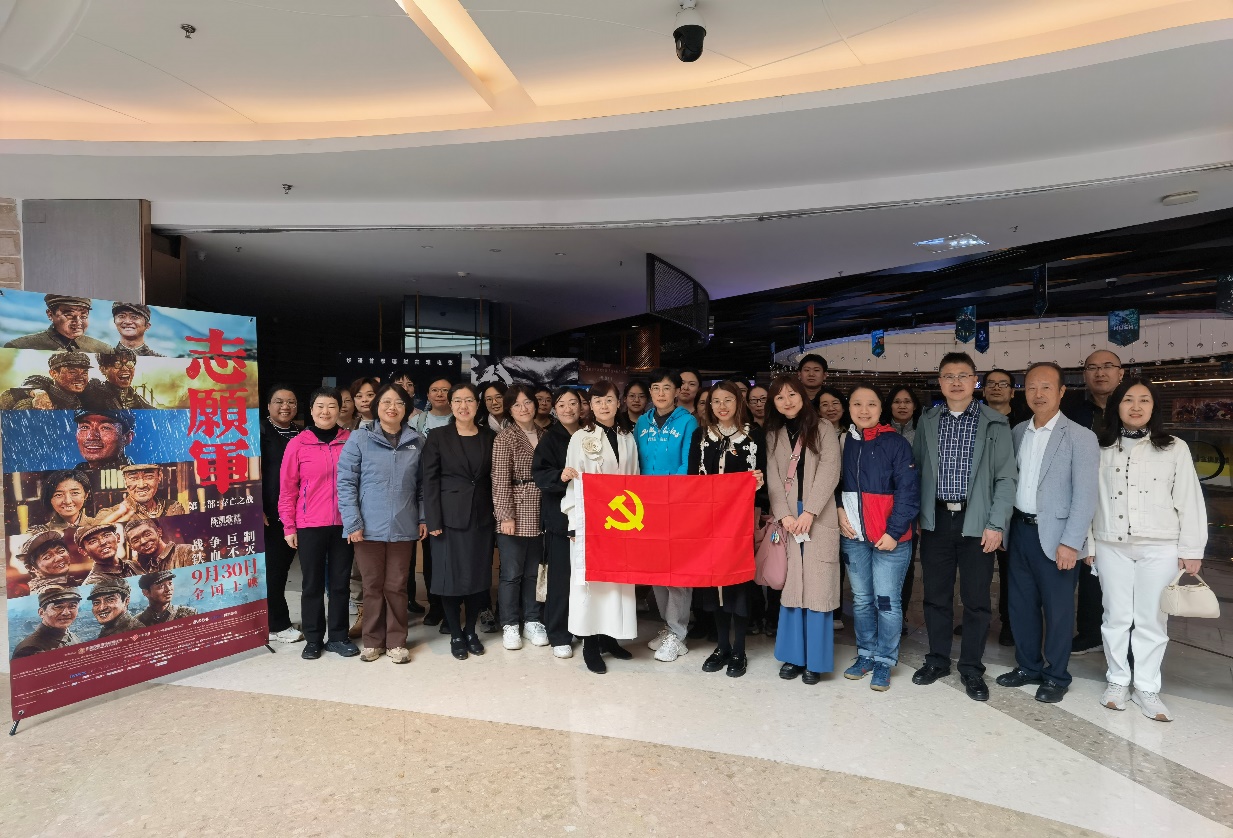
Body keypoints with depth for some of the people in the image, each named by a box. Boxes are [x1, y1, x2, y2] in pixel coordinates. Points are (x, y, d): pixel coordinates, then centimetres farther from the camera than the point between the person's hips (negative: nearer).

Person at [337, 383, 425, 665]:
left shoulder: (417, 442, 6)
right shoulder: (359, 439, -2)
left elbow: (423, 484, 11)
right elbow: (345, 482, -5)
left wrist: (424, 518, 5)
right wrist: (352, 522, -10)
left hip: (403, 527, 2)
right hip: (368, 527, -1)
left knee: (396, 587, 8)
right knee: (373, 586, 10)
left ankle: (396, 642, 22)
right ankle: (373, 641, 25)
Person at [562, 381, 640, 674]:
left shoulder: (627, 438, 9)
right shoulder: (580, 438, -3)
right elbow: (574, 483, -4)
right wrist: (575, 524, -8)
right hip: (590, 521, -4)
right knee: (590, 578, -1)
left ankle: (609, 636, 21)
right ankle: (590, 643, 8)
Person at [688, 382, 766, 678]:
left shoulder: (754, 435, 1)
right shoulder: (701, 435, 8)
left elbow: (761, 476, 2)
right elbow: (692, 476, 8)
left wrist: (758, 483, -20)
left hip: (742, 517, -2)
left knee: (740, 576, 1)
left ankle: (739, 651, 13)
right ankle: (722, 646, 20)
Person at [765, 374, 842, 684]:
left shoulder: (823, 428, 3)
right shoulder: (773, 434, 11)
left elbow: (829, 471, -7)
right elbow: (773, 477, 4)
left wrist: (809, 512, -15)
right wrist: (784, 515, -9)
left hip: (819, 517, -2)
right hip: (787, 517, 3)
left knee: (817, 586, -1)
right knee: (790, 586, 4)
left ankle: (815, 659, 8)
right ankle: (794, 655, 14)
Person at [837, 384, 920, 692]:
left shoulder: (895, 443, -6)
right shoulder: (843, 442, 7)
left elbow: (908, 491, -9)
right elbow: (835, 484, 16)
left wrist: (893, 532, -14)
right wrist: (839, 511, 0)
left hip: (889, 537, -4)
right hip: (853, 536, 4)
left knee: (887, 600, 1)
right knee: (861, 599, 12)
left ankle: (884, 660, 16)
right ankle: (865, 654, 27)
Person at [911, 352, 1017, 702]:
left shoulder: (994, 423, -1)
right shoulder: (927, 421, 8)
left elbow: (1006, 478, -4)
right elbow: (916, 470, 9)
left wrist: (996, 524, -10)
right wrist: (916, 516, 3)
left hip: (976, 522, -2)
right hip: (935, 520, 3)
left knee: (976, 600, 5)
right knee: (936, 595, 11)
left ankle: (971, 669, 20)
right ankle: (937, 660, 26)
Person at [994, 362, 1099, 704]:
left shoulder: (1080, 437, -9)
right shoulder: (1017, 432, 7)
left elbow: (1085, 496, -13)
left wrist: (1070, 543, -17)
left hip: (1054, 536, -5)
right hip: (1020, 531, 5)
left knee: (1057, 609, 7)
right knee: (1021, 604, 14)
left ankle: (1056, 676, 24)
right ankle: (1028, 666, 31)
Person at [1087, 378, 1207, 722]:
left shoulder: (1175, 449, 1)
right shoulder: (1101, 449, 5)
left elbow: (1190, 502, 1)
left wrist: (1191, 550, -1)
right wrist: (1088, 544, 6)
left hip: (1159, 548, -1)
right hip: (1111, 546, 1)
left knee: (1151, 620, 5)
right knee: (1116, 617, 8)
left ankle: (1147, 687, 18)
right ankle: (1118, 680, 21)